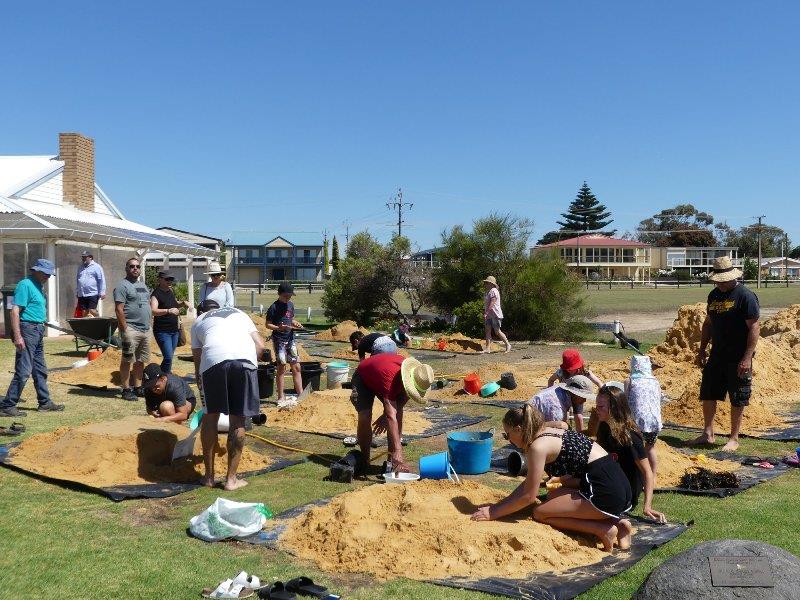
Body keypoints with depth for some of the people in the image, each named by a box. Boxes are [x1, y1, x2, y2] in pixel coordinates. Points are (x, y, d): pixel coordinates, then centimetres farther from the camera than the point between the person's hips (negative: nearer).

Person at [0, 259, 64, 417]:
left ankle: (45, 402, 23)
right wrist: (17, 337, -24)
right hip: (27, 330, -10)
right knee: (23, 371, -9)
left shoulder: (38, 286, 15)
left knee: (40, 370, 15)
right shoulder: (25, 285, -13)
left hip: (38, 332, 10)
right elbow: (15, 311, -19)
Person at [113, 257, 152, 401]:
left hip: (145, 329, 8)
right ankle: (126, 390, 2)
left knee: (140, 361, 12)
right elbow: (119, 309, -15)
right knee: (127, 361, -2)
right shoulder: (122, 286, -8)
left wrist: (149, 323, 17)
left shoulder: (143, 285, 18)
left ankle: (138, 388, 20)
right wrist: (124, 329, -20)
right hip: (131, 329, -8)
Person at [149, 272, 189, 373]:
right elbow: (153, 311, -29)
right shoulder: (156, 294, -12)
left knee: (170, 357, 11)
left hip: (174, 330, 8)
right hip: (162, 331, -8)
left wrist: (182, 303, 9)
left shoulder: (170, 291, 11)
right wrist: (168, 311, -42)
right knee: (168, 357, -16)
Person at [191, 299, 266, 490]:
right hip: (245, 359, 0)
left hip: (213, 359, 0)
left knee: (211, 416, 17)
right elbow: (260, 346, 23)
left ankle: (209, 476, 24)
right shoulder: (239, 313, 35)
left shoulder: (198, 321, 33)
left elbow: (197, 358, 29)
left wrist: (199, 379, 41)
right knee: (237, 420, 10)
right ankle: (231, 479, 15)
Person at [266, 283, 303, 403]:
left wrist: (295, 324, 0)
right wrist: (279, 328, -25)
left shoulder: (290, 304, 9)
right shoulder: (274, 307, -11)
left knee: (296, 367, 6)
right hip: (279, 339, -6)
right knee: (282, 367, -3)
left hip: (290, 338, 6)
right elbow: (268, 325, -9)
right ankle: (281, 396, 6)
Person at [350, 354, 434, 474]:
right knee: (365, 417, -23)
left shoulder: (415, 374, -26)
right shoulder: (390, 377, -46)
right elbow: (391, 417, -50)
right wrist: (398, 450, -53)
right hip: (363, 378, -6)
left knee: (398, 413, -13)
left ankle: (393, 460, -5)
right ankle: (365, 460, -4)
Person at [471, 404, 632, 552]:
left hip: (605, 494, -9)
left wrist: (495, 513, 3)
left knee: (540, 513, 0)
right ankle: (617, 523, 13)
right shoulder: (549, 433, 16)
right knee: (553, 496, 26)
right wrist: (498, 505, 22)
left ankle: (603, 529, -6)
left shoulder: (538, 446, -11)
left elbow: (528, 496, -7)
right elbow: (528, 483, 23)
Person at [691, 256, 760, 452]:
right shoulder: (714, 295, 10)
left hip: (738, 358, -7)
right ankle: (707, 434, 23)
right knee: (708, 395, 10)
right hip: (716, 355, 7)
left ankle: (734, 439, 15)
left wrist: (747, 357, -20)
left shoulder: (745, 296, -13)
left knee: (737, 400, 3)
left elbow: (754, 328, -15)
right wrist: (702, 350, 15)